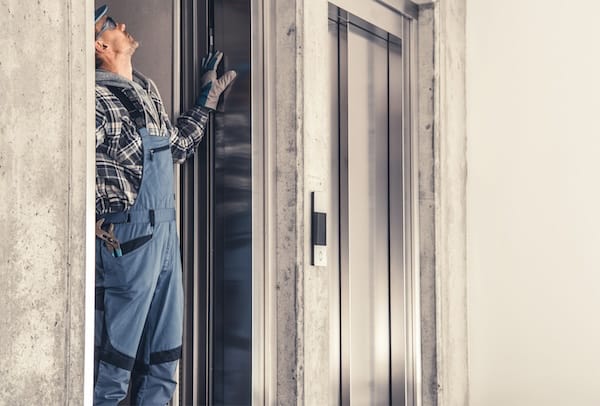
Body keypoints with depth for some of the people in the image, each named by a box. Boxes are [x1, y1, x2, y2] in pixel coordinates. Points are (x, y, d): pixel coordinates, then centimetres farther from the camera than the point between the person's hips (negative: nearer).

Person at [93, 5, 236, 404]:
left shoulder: (147, 88, 16)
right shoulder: (98, 97, -11)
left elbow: (178, 145, 27)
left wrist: (208, 96, 31)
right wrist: (101, 224, -15)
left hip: (165, 234, 8)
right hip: (127, 240, -8)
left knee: (162, 367, 14)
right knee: (113, 365, -2)